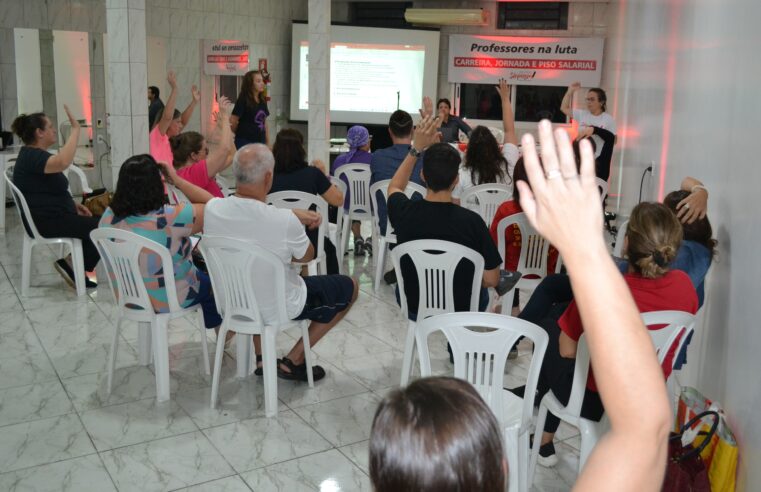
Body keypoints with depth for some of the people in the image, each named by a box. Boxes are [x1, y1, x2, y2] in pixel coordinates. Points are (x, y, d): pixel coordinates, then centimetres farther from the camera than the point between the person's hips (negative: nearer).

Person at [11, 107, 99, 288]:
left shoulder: (34, 155, 14)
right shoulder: (32, 156, -19)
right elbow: (63, 162, -41)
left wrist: (73, 203, 9)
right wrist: (75, 129, -34)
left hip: (52, 216, 11)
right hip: (47, 222, -11)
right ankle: (72, 264, 0)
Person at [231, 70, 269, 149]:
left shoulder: (262, 101, 10)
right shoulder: (243, 100, -9)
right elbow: (233, 121, -9)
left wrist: (268, 144, 13)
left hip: (260, 142, 6)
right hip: (244, 142, -6)